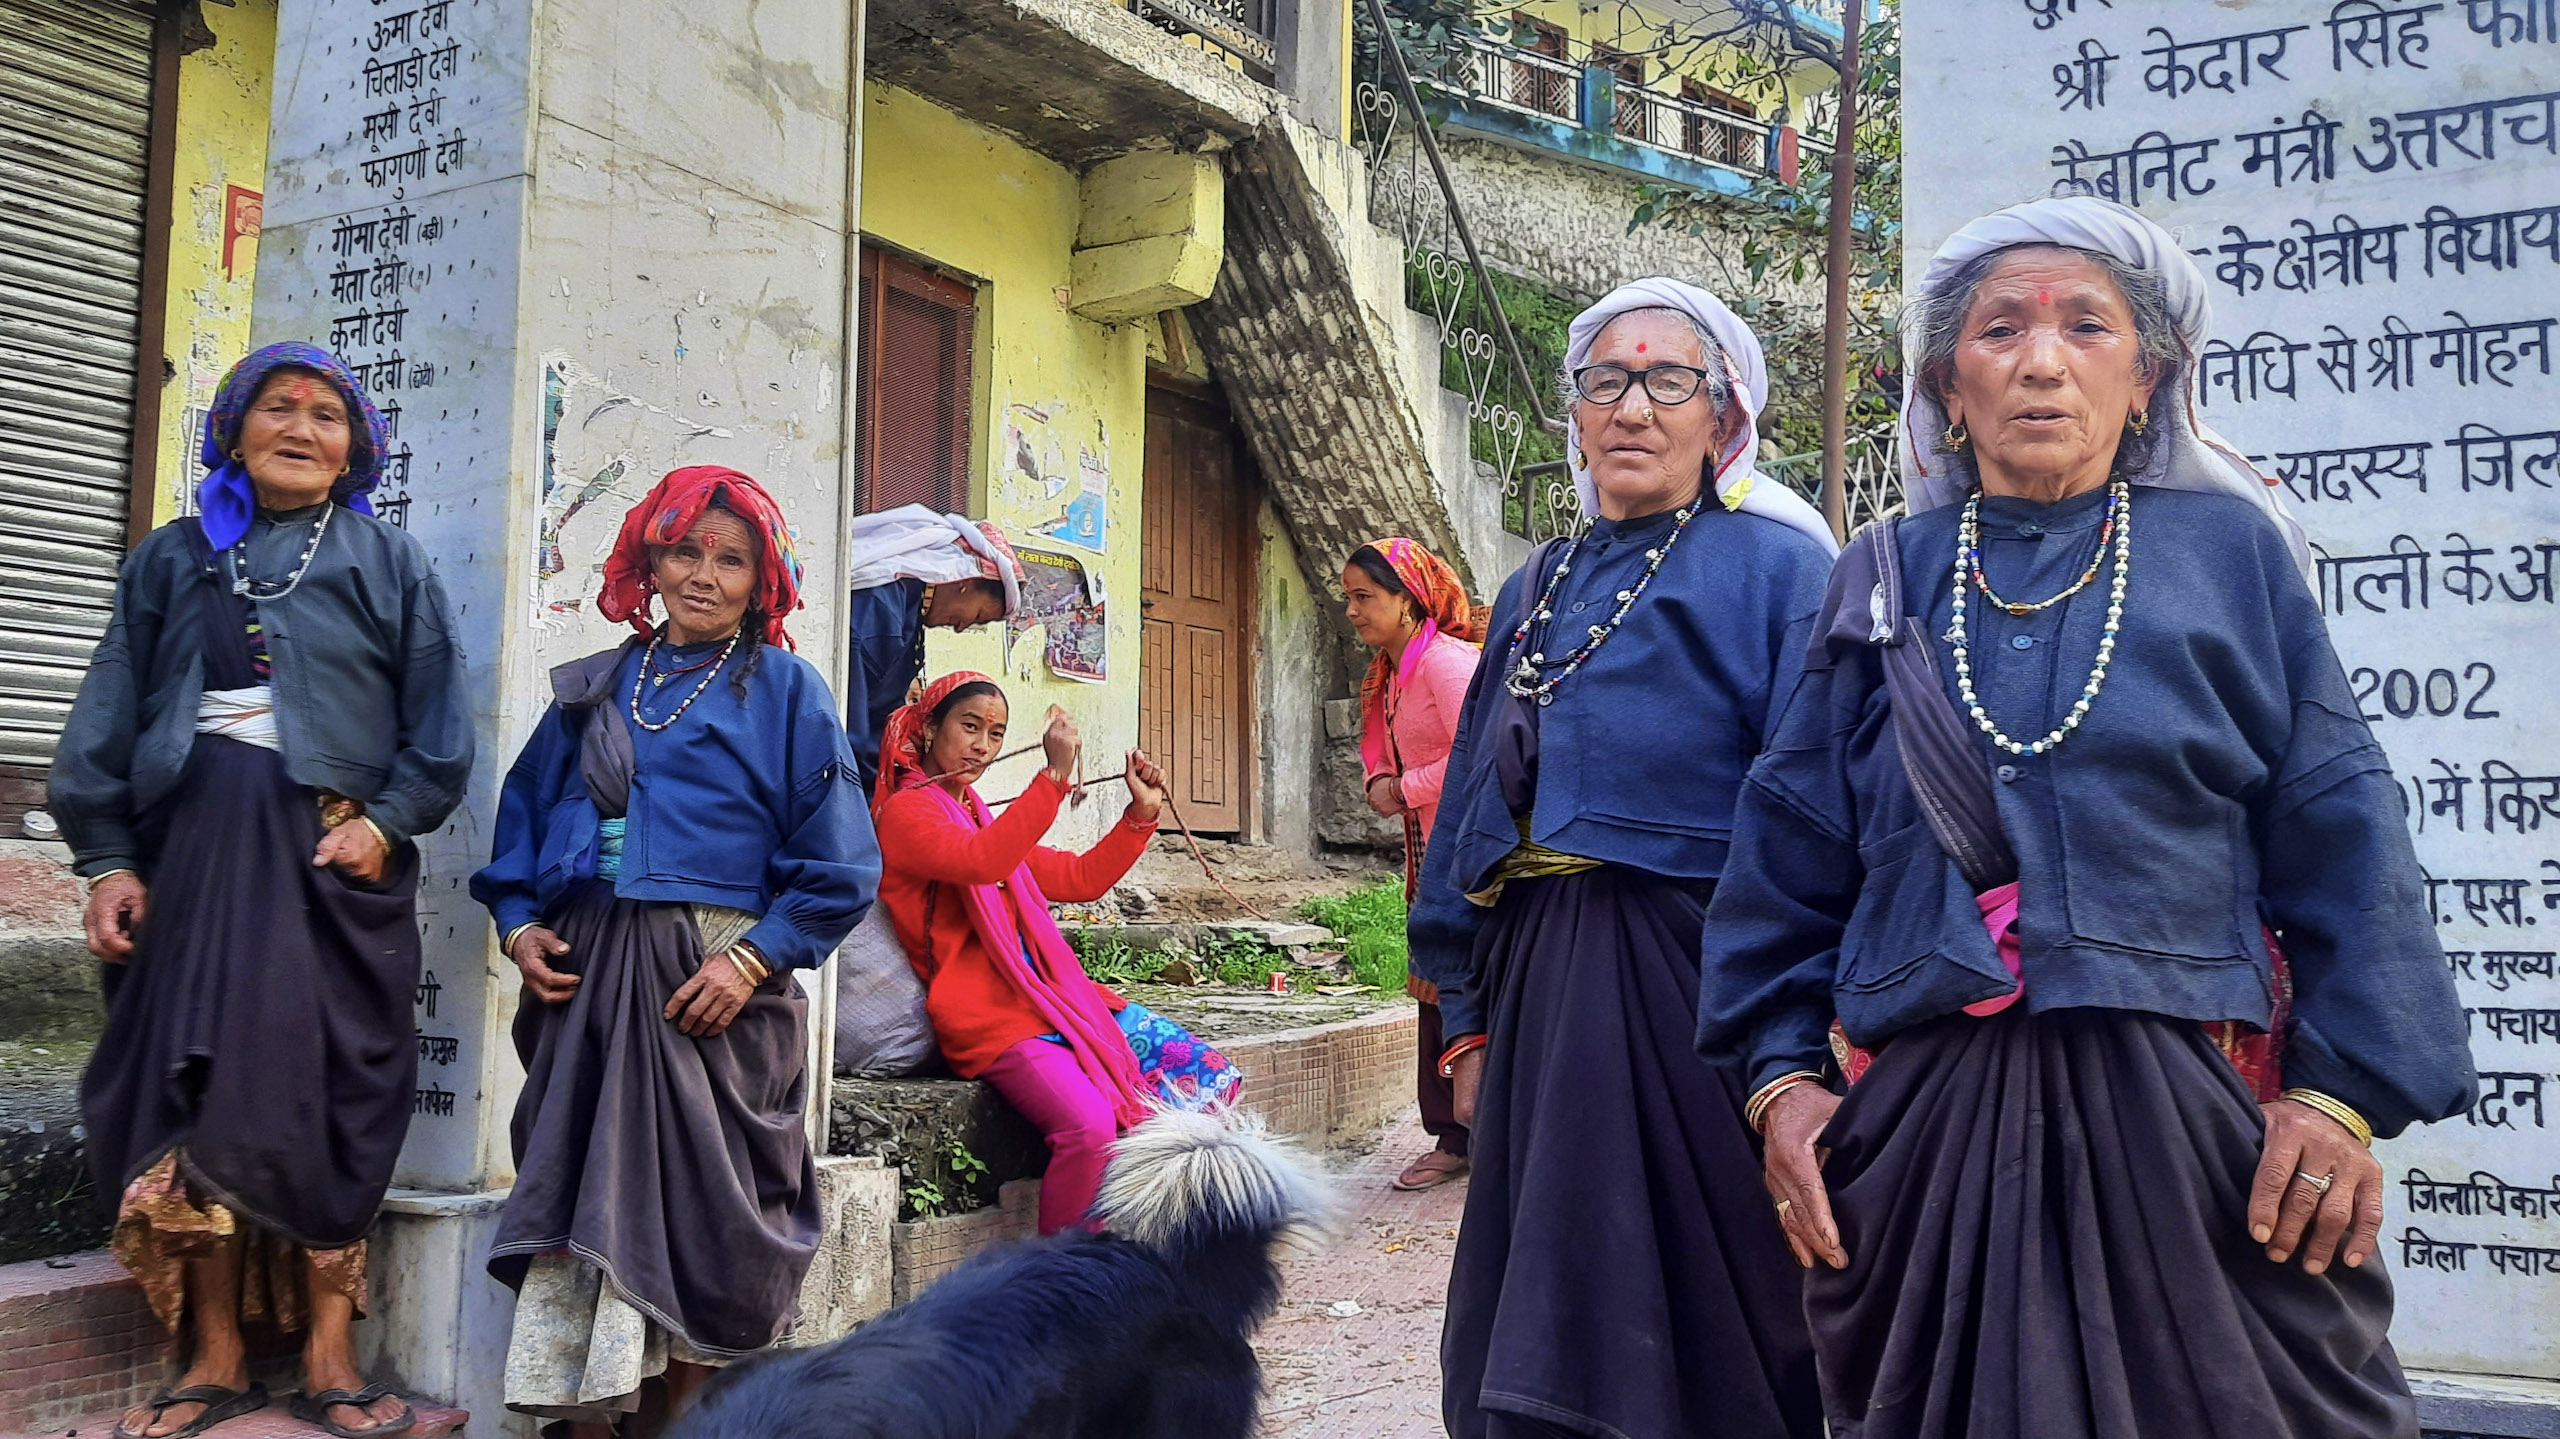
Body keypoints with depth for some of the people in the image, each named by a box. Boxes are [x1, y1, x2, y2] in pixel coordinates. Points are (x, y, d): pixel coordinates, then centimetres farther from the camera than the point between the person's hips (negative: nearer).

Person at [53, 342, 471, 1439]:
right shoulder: (173, 560, 14)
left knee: (332, 1095, -2)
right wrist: (107, 858, 0)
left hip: (332, 854, -1)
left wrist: (386, 819, -10)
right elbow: (109, 720, 10)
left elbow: (437, 729, 4)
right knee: (192, 1085, -1)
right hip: (195, 848, 2)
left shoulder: (389, 565, 11)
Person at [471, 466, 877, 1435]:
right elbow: (524, 817, 19)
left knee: (700, 1206, 3)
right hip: (585, 981, 4)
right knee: (581, 1191, 3)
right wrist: (519, 926, 2)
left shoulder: (786, 690, 2)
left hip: (712, 989, -3)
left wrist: (752, 958, -13)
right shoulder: (594, 689, 14)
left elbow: (838, 865, -3)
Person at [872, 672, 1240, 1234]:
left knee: (1211, 1078, -5)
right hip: (988, 1014, -8)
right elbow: (981, 862, -24)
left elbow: (1081, 879, 25)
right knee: (1089, 1125, -33)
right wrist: (1055, 775, -28)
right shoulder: (906, 811, -2)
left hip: (1054, 994, 8)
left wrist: (1141, 813, 13)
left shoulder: (983, 818, 25)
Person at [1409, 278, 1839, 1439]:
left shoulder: (1773, 569, -3)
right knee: (1543, 1324, 13)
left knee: (1693, 1317, 3)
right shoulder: (1537, 591, 15)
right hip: (1540, 988, 6)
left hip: (1691, 983, -5)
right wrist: (1471, 1020, 13)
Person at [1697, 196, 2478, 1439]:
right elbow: (1790, 847, 8)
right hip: (1929, 1123, 2)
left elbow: (2339, 833, 1)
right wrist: (1780, 1073, 0)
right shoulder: (1883, 580, 8)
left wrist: (2346, 1090, -8)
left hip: (2190, 1116, -1)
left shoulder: (2229, 550, 5)